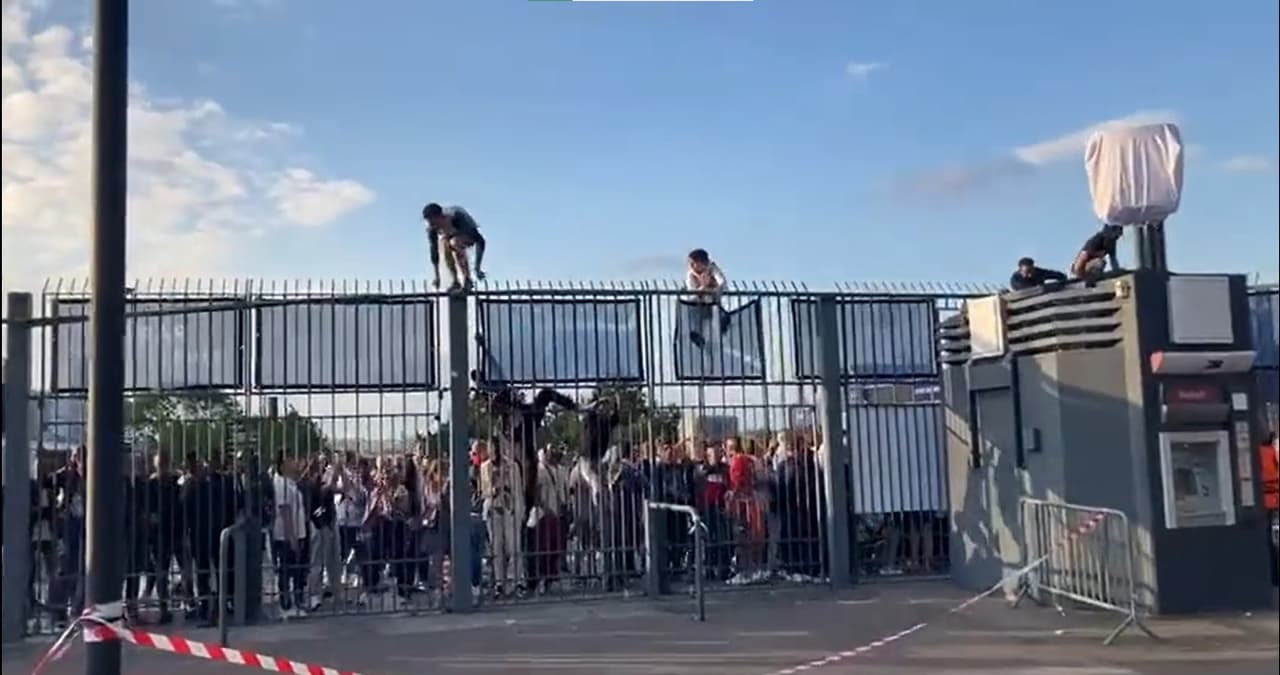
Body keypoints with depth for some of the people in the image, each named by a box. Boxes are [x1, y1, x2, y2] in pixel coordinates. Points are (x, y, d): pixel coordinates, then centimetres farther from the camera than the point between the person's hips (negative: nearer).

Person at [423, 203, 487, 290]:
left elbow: (480, 241, -38)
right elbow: (434, 250, -17)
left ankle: (467, 280, -25)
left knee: (454, 243, -35)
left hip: (467, 235, -4)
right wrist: (437, 276, -16)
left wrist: (477, 268, -42)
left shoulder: (457, 218, -39)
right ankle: (456, 282, -15)